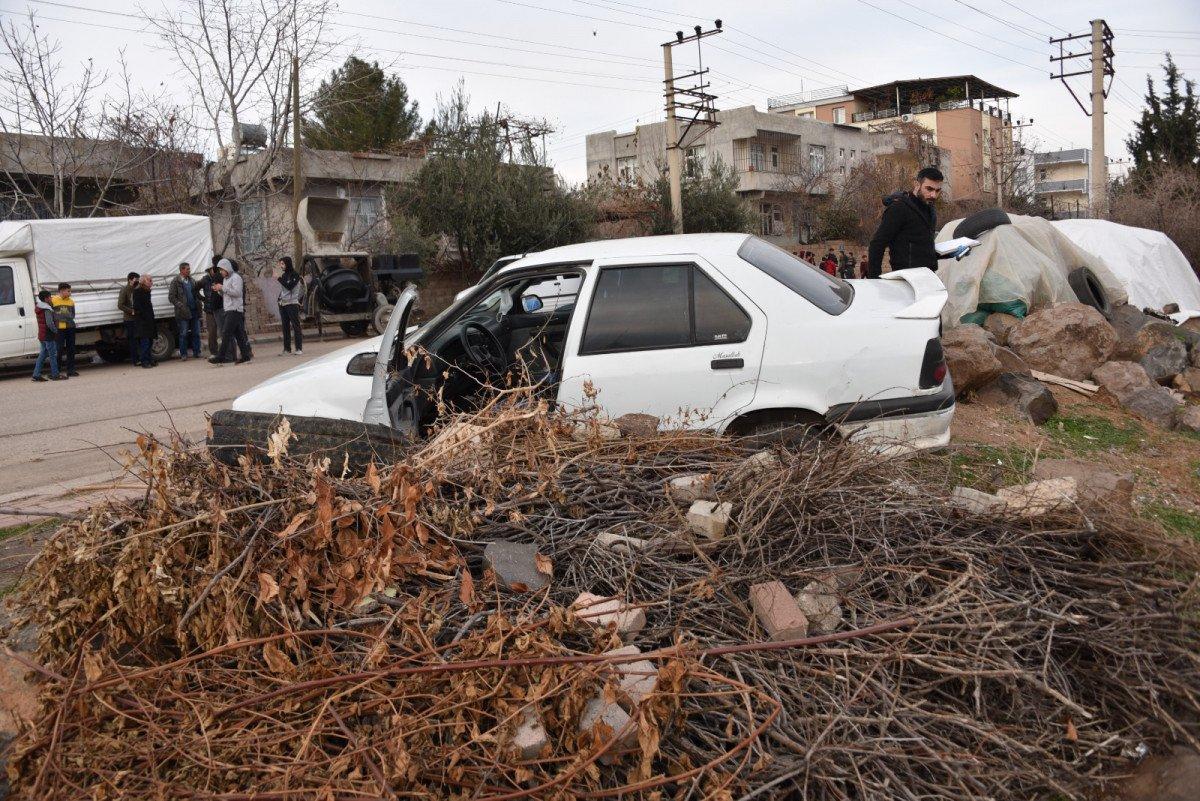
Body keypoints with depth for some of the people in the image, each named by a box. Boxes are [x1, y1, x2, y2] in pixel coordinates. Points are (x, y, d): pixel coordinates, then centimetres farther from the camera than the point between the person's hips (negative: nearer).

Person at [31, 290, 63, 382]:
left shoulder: (39, 308, 12)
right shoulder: (47, 310, -17)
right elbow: (50, 323, -24)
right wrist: (56, 331, -14)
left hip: (41, 335, 9)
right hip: (48, 336, -9)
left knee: (42, 354, 13)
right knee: (53, 355, -2)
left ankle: (36, 375, 12)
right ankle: (55, 375, 2)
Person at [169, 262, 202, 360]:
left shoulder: (191, 280, 13)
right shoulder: (176, 281, -4)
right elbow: (171, 297, -5)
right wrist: (180, 306, -15)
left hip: (194, 310, 5)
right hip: (183, 312, -5)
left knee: (196, 333, 7)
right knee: (183, 334, 0)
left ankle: (196, 352, 15)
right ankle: (183, 354, 7)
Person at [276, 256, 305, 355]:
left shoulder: (295, 275, -5)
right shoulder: (283, 275, 14)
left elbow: (290, 286, -18)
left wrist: (280, 278, -16)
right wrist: (279, 299, 10)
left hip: (292, 303, -7)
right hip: (282, 304, 7)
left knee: (296, 326, -7)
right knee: (285, 327, 6)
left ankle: (299, 348, -8)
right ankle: (287, 348, 9)